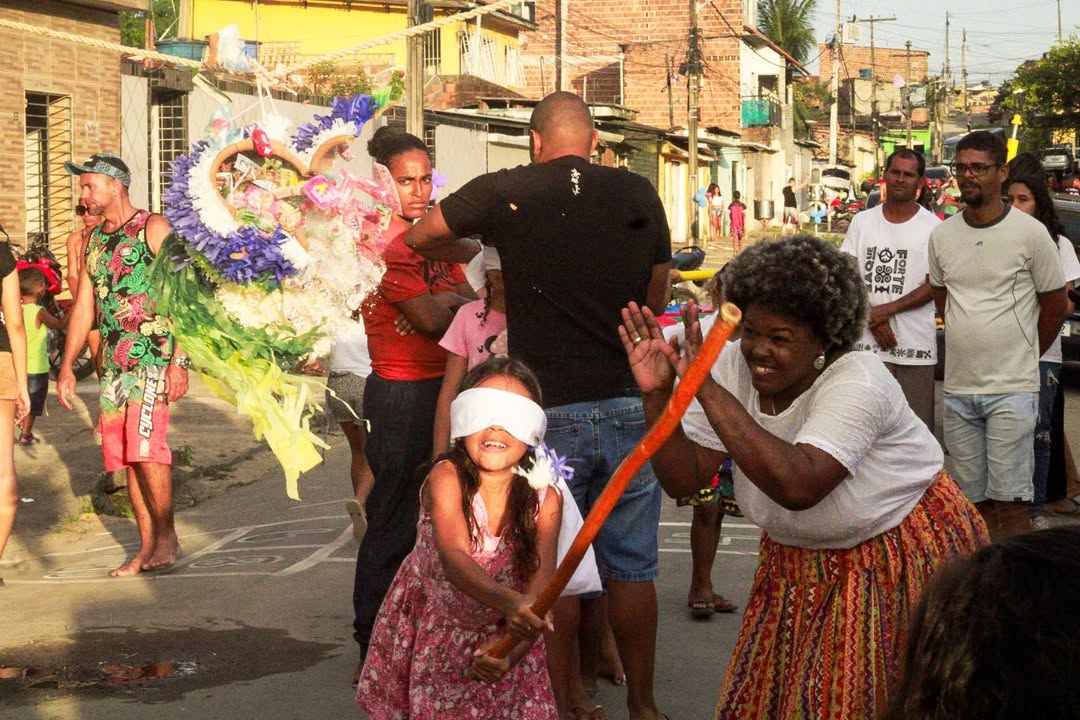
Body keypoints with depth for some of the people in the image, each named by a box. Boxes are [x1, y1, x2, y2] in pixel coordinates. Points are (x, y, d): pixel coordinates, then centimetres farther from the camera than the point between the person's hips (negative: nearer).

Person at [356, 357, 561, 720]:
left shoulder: (544, 499, -17)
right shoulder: (446, 479, -25)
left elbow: (539, 587, -21)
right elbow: (454, 560, -39)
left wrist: (511, 653, -38)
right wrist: (508, 601, -57)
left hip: (502, 637, 2)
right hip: (432, 631, -2)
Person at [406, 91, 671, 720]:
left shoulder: (506, 192, -4)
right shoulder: (639, 195, 2)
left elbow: (420, 238, 11)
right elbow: (656, 302, 11)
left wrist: (481, 250, 28)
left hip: (549, 411, -2)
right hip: (630, 407, 2)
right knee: (631, 565, 13)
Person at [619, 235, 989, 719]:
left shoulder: (857, 382, -29)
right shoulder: (732, 366, -13)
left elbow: (798, 487, -44)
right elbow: (684, 481, -14)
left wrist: (707, 390, -45)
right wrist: (657, 394, -29)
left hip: (902, 549, -5)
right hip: (800, 560, 6)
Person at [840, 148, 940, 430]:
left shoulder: (932, 227, 1)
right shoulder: (862, 221, 9)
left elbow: (933, 286, -3)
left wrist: (888, 309, -13)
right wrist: (873, 318, -7)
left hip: (916, 342, -2)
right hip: (867, 341, 2)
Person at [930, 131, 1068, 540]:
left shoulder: (1031, 233, -6)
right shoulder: (942, 235, 6)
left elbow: (1055, 306, 2)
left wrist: (1022, 356, 10)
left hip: (1012, 389, -5)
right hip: (958, 388, 5)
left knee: (1008, 502, -7)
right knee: (974, 500, 11)